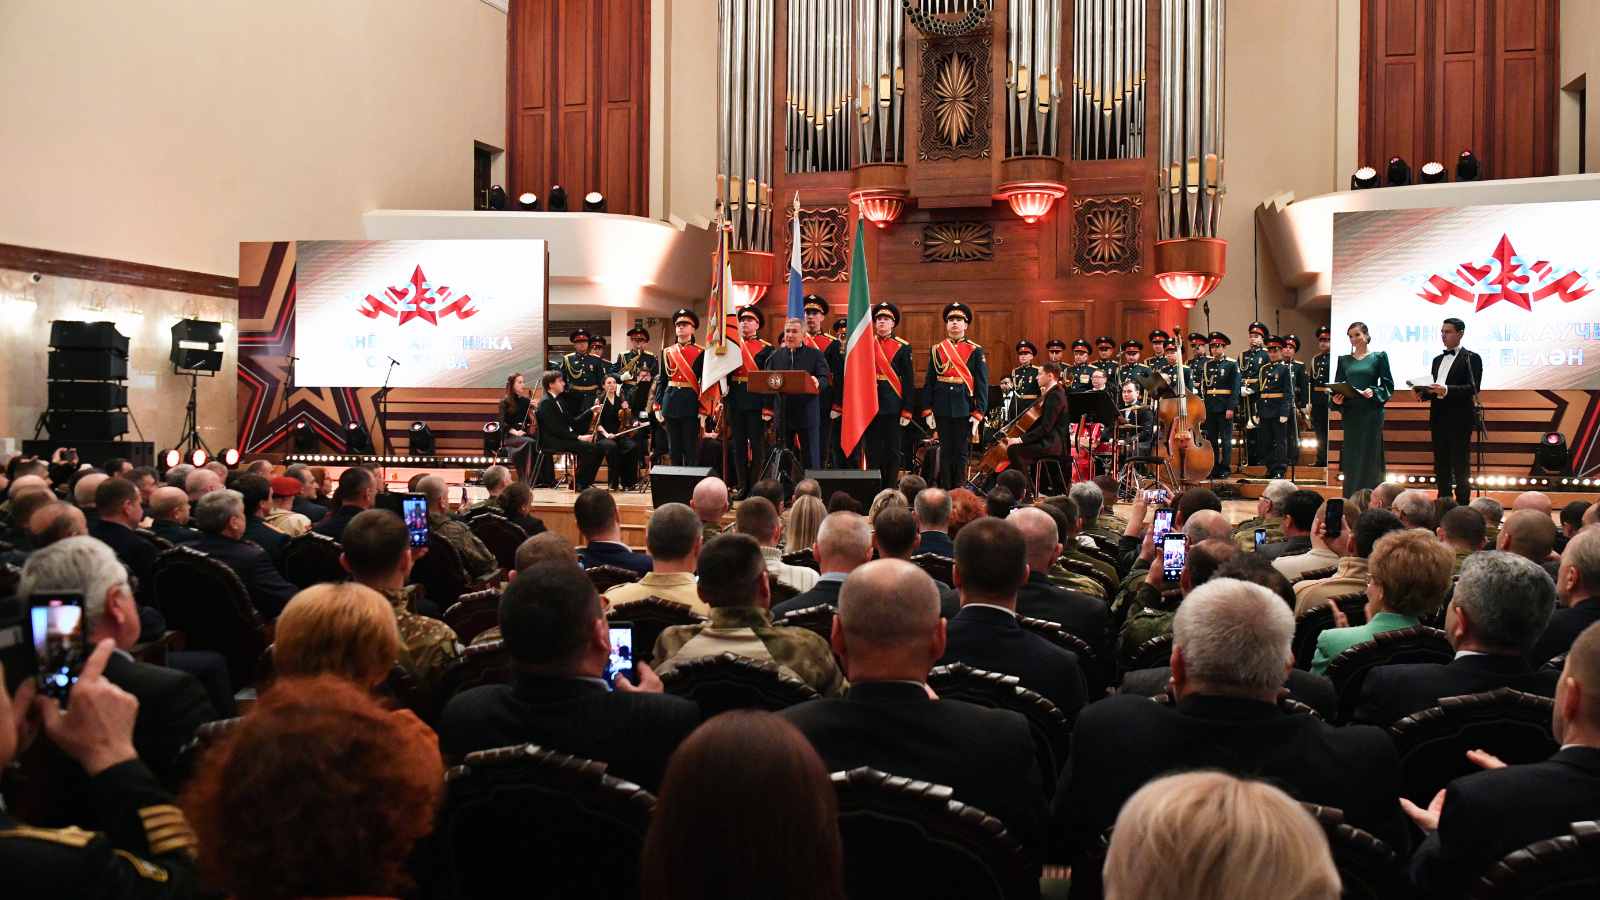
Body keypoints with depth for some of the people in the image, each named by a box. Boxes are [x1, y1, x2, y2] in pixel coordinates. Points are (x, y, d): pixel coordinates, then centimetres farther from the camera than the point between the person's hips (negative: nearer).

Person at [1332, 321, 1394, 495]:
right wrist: (1336, 399, -10)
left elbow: (1388, 385, 0)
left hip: (1371, 413, -3)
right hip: (1350, 413, 3)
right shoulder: (1344, 360, 13)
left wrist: (1374, 392, -19)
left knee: (1369, 457, -3)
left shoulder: (1379, 357, 4)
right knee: (1351, 457, 4)